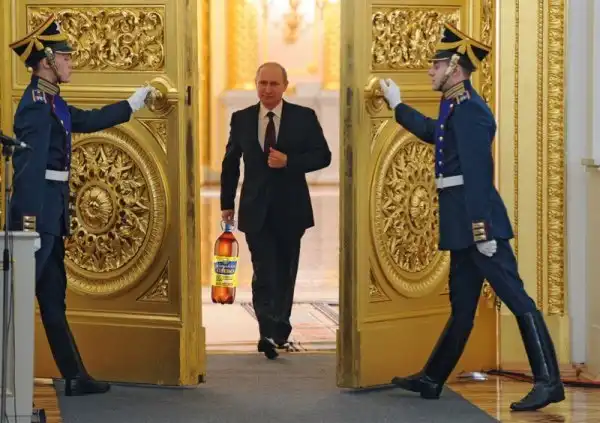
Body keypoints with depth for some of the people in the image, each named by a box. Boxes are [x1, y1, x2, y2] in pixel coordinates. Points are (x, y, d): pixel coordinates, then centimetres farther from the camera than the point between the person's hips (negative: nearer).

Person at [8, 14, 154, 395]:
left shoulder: (52, 103, 14)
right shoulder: (35, 103, -15)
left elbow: (88, 120, 31)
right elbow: (28, 164, -22)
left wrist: (133, 103, 39)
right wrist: (29, 220, -27)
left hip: (51, 214, 10)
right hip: (39, 211, -10)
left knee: (54, 299, 12)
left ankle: (75, 377, 17)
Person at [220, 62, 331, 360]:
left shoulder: (304, 117, -2)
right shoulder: (241, 119, 3)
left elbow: (323, 156, -4)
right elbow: (231, 163, 11)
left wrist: (288, 161, -19)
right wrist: (227, 203, 9)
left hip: (290, 209, 1)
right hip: (256, 209, -1)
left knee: (285, 272, 12)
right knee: (264, 273, -13)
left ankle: (279, 330, 26)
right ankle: (269, 334, -19)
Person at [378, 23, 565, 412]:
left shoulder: (469, 110, -15)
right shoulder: (457, 108, 16)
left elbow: (478, 173, -22)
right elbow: (433, 132, 39)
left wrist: (482, 229, -26)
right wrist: (398, 106, 46)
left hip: (477, 219, -10)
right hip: (462, 223, 10)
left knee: (516, 297, -10)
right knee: (462, 305, 15)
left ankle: (548, 381, -11)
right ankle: (432, 379, 23)